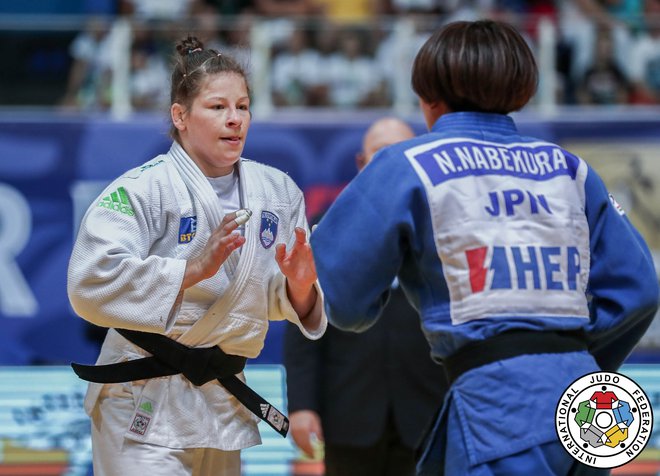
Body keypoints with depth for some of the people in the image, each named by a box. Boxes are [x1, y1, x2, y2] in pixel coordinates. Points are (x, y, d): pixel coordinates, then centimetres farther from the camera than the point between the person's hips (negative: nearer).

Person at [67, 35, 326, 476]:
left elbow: (276, 301, 11)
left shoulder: (277, 191, 5)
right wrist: (193, 269, -29)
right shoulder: (142, 190, -14)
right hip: (145, 413, -6)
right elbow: (91, 283, -25)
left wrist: (299, 287, -13)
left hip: (223, 404, 7)